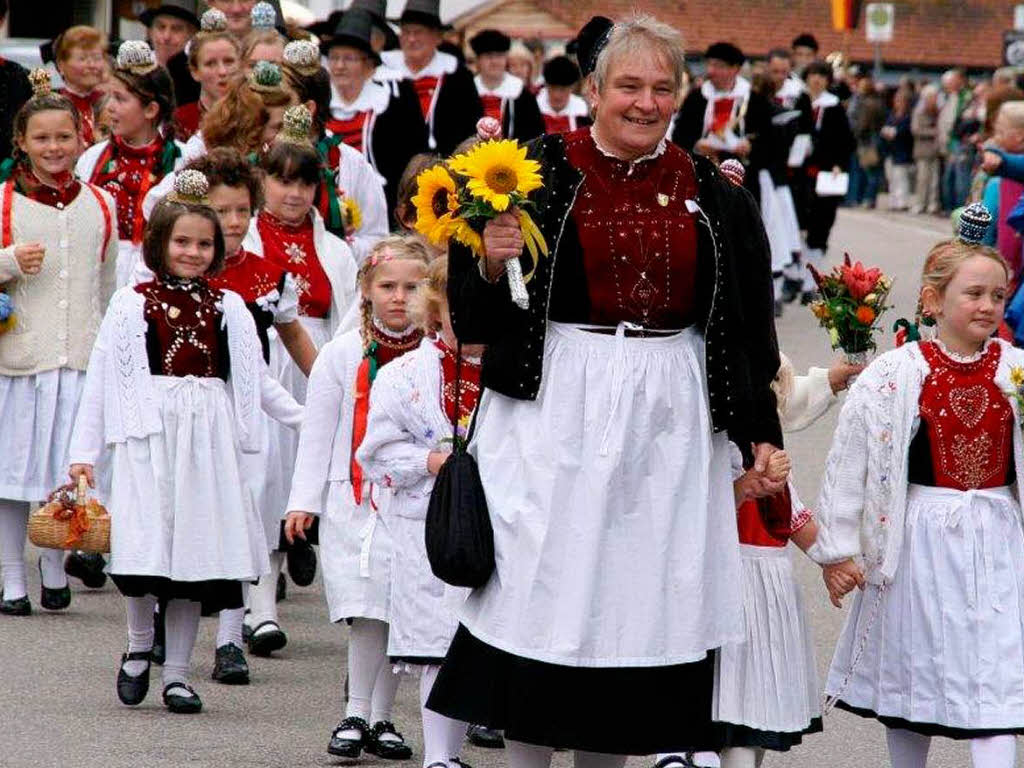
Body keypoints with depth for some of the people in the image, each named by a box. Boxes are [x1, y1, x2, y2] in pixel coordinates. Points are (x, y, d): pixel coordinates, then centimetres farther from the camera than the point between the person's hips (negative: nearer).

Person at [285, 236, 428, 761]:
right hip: (356, 500, -1)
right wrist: (304, 501, 2)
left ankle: (379, 719, 13)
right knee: (368, 612, -7)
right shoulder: (342, 355, 3)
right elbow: (318, 432, 6)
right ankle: (357, 716, 1)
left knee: (402, 611, 3)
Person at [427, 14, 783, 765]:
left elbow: (748, 324, 14)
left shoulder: (712, 195, 8)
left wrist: (760, 429, 11)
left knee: (638, 603, 4)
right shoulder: (537, 173, -1)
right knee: (544, 598, -2)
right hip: (556, 413, -2)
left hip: (668, 418, 3)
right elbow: (471, 312, 3)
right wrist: (492, 265, -18)